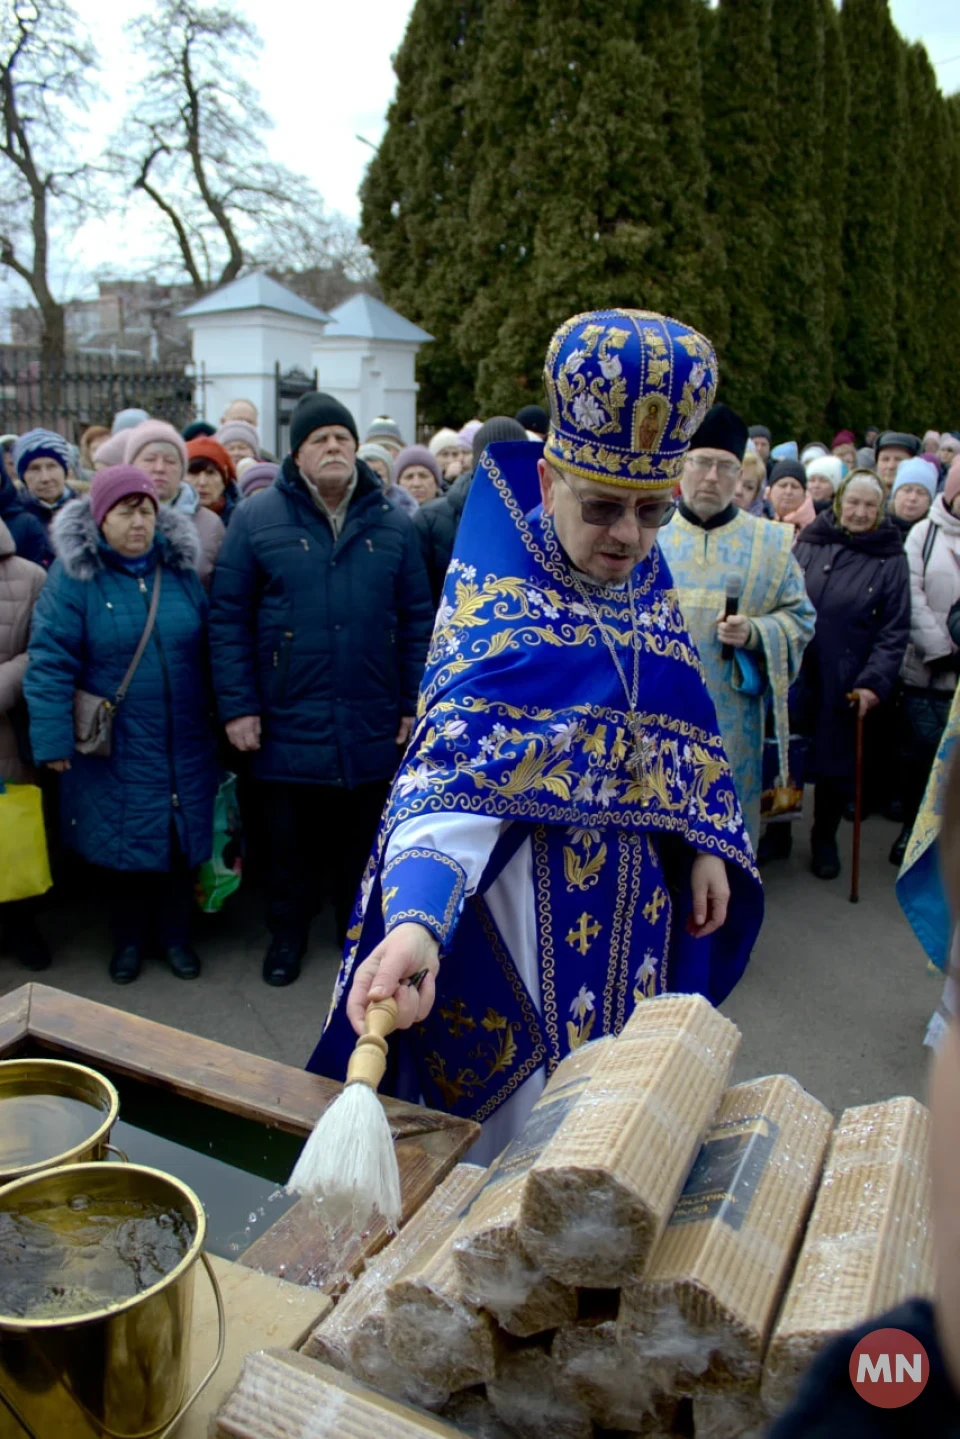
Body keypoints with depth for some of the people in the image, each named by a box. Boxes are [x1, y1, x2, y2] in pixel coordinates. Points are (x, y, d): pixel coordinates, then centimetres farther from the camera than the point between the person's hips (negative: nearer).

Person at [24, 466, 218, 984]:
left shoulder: (181, 569, 3)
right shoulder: (74, 575, -9)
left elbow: (209, 648, 9)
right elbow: (49, 662, -12)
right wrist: (53, 740, -17)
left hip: (184, 747, 3)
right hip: (114, 751, -3)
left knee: (183, 840, 11)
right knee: (121, 844, 10)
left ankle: (175, 934, 31)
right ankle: (128, 938, 32)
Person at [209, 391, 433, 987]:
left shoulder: (392, 524, 4)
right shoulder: (257, 520, -3)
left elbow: (417, 619, 5)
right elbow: (229, 618, -3)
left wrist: (415, 704, 1)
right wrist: (237, 707, -7)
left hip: (372, 726, 2)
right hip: (288, 723, -1)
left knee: (362, 840, 16)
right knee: (290, 838, 15)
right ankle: (288, 933, 36)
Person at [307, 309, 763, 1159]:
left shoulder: (646, 582, 1)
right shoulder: (499, 608, -21)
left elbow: (683, 735, 11)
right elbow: (449, 779, -34)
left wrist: (708, 847, 5)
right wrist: (416, 920, -48)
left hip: (636, 892, 7)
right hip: (525, 891, -6)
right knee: (516, 1096, 10)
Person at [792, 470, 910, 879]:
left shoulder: (890, 559, 0)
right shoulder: (808, 543, 2)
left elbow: (895, 630, -2)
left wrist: (876, 682, -11)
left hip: (846, 685, -1)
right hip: (794, 676, 1)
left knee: (835, 764, 11)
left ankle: (825, 840, 31)